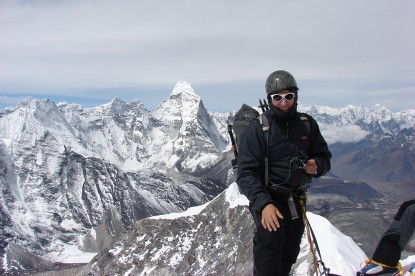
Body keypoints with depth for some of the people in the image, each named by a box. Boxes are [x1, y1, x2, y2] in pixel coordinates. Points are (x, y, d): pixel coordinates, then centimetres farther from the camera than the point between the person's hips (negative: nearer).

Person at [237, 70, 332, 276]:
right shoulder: (256, 129, -13)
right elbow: (246, 173, -18)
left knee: (289, 255, 18)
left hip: (297, 202, 5)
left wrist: (316, 165, -15)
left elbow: (324, 157, 10)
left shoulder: (307, 124, 0)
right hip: (268, 200, -5)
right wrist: (263, 203, -33)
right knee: (270, 241, -26)